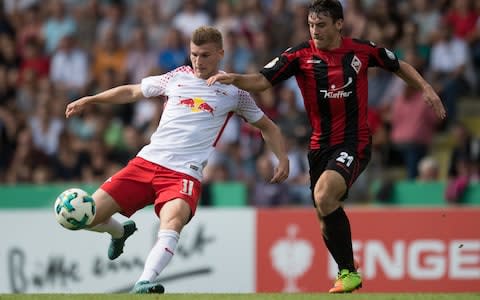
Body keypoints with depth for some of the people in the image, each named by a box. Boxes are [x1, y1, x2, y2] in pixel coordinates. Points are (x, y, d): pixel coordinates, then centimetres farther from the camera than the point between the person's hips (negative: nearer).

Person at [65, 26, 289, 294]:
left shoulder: (233, 92, 10)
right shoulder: (178, 77, 15)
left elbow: (267, 126, 20)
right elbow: (132, 92, 27)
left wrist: (283, 159, 5)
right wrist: (89, 100, 19)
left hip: (185, 174, -3)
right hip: (146, 161, 3)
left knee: (173, 221, -37)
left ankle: (144, 284, -51)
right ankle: (120, 232, 29)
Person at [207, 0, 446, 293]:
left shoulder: (362, 50, -2)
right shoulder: (300, 55, -3)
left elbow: (400, 66, 16)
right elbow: (262, 80, -12)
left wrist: (426, 87, 5)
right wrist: (234, 79, -30)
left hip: (354, 142, -4)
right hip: (320, 145, 4)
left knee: (324, 196, -27)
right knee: (326, 216, 8)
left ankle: (348, 272, -18)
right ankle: (348, 275, 28)